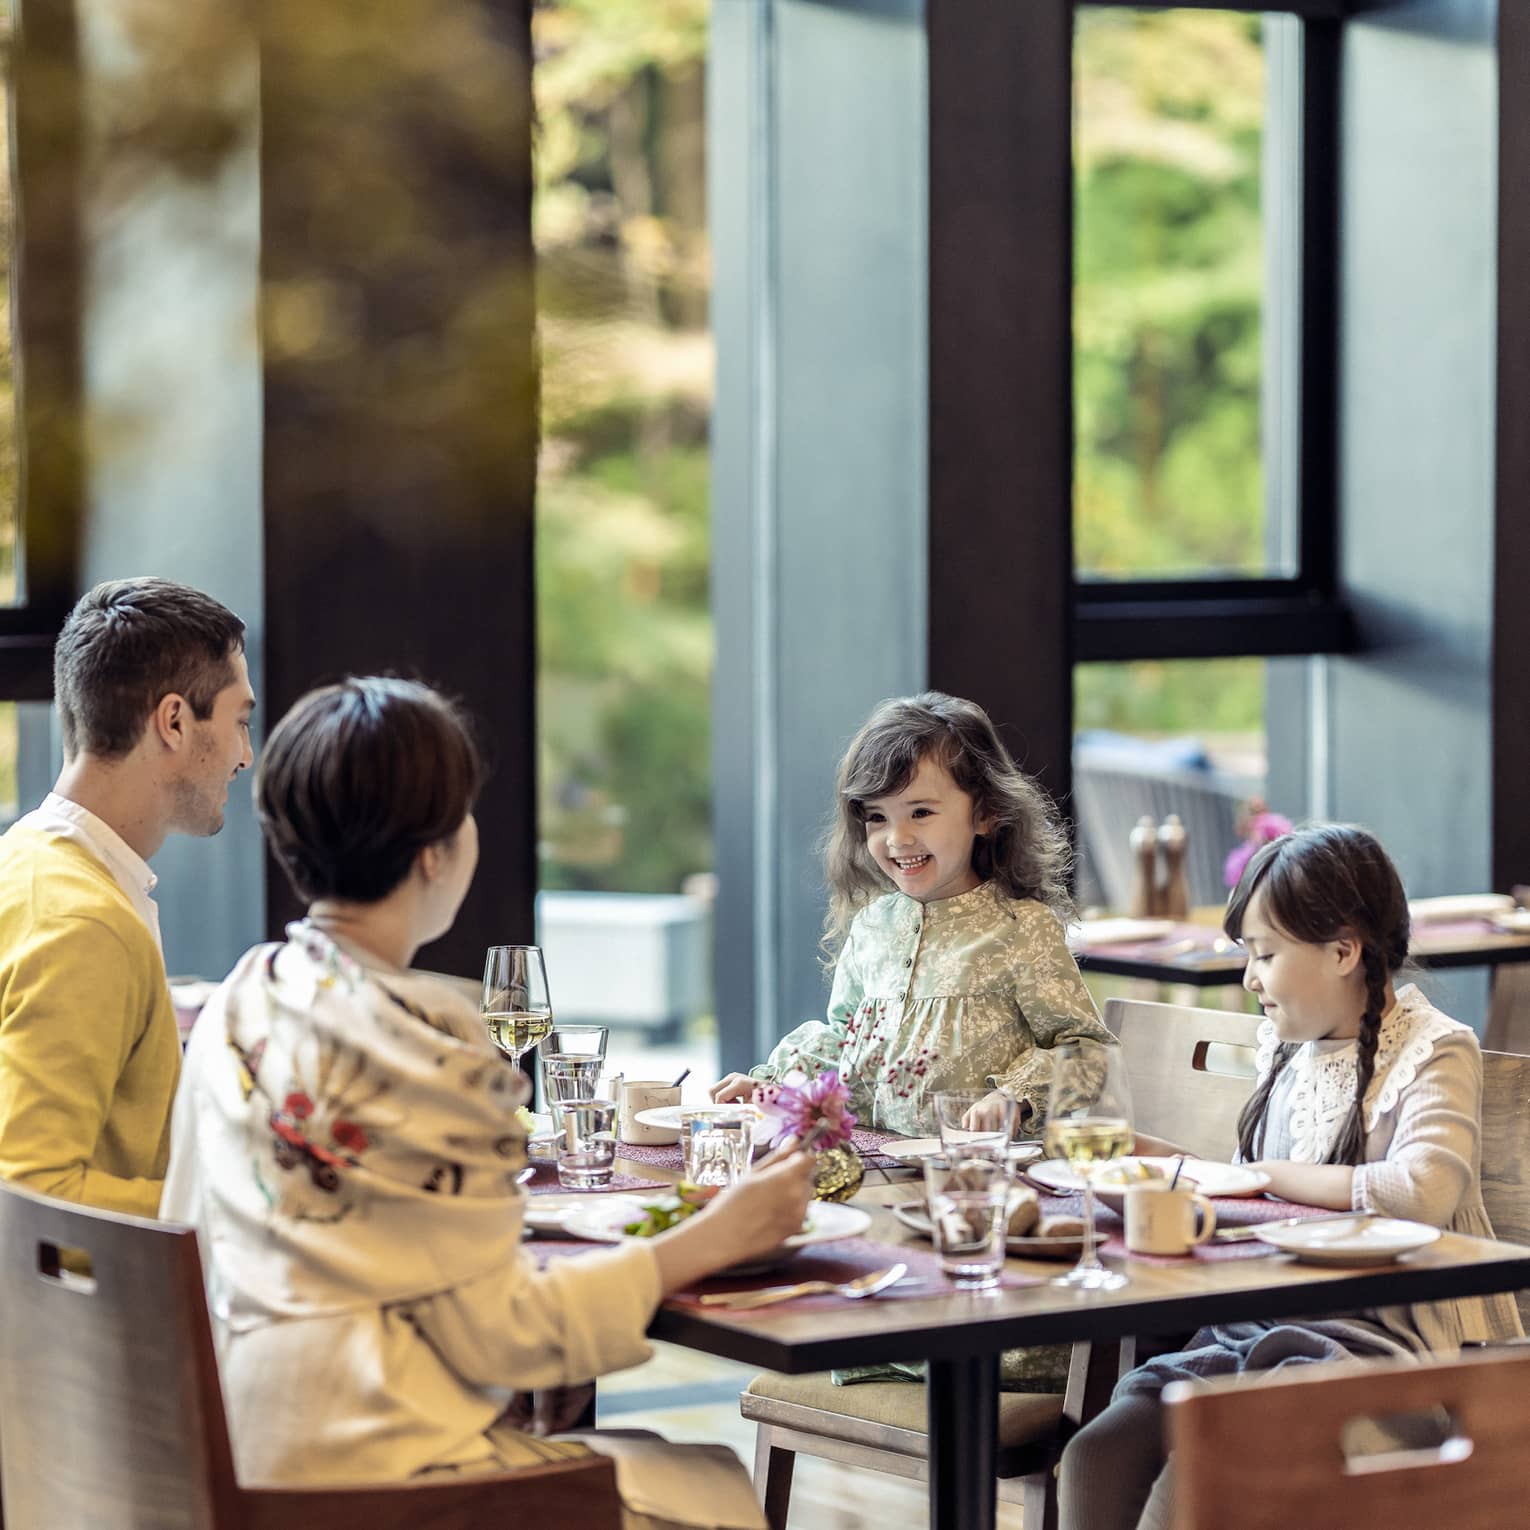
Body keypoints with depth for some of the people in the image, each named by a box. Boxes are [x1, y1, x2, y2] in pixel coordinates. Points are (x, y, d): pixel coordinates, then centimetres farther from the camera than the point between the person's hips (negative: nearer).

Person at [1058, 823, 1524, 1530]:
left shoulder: (1433, 1052, -6)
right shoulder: (1288, 1049, 16)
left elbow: (1424, 1191, -25)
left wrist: (1272, 1177, -15)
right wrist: (1148, 1156, 10)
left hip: (1381, 1334, -7)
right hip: (1269, 1324, 7)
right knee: (1095, 1456, -17)